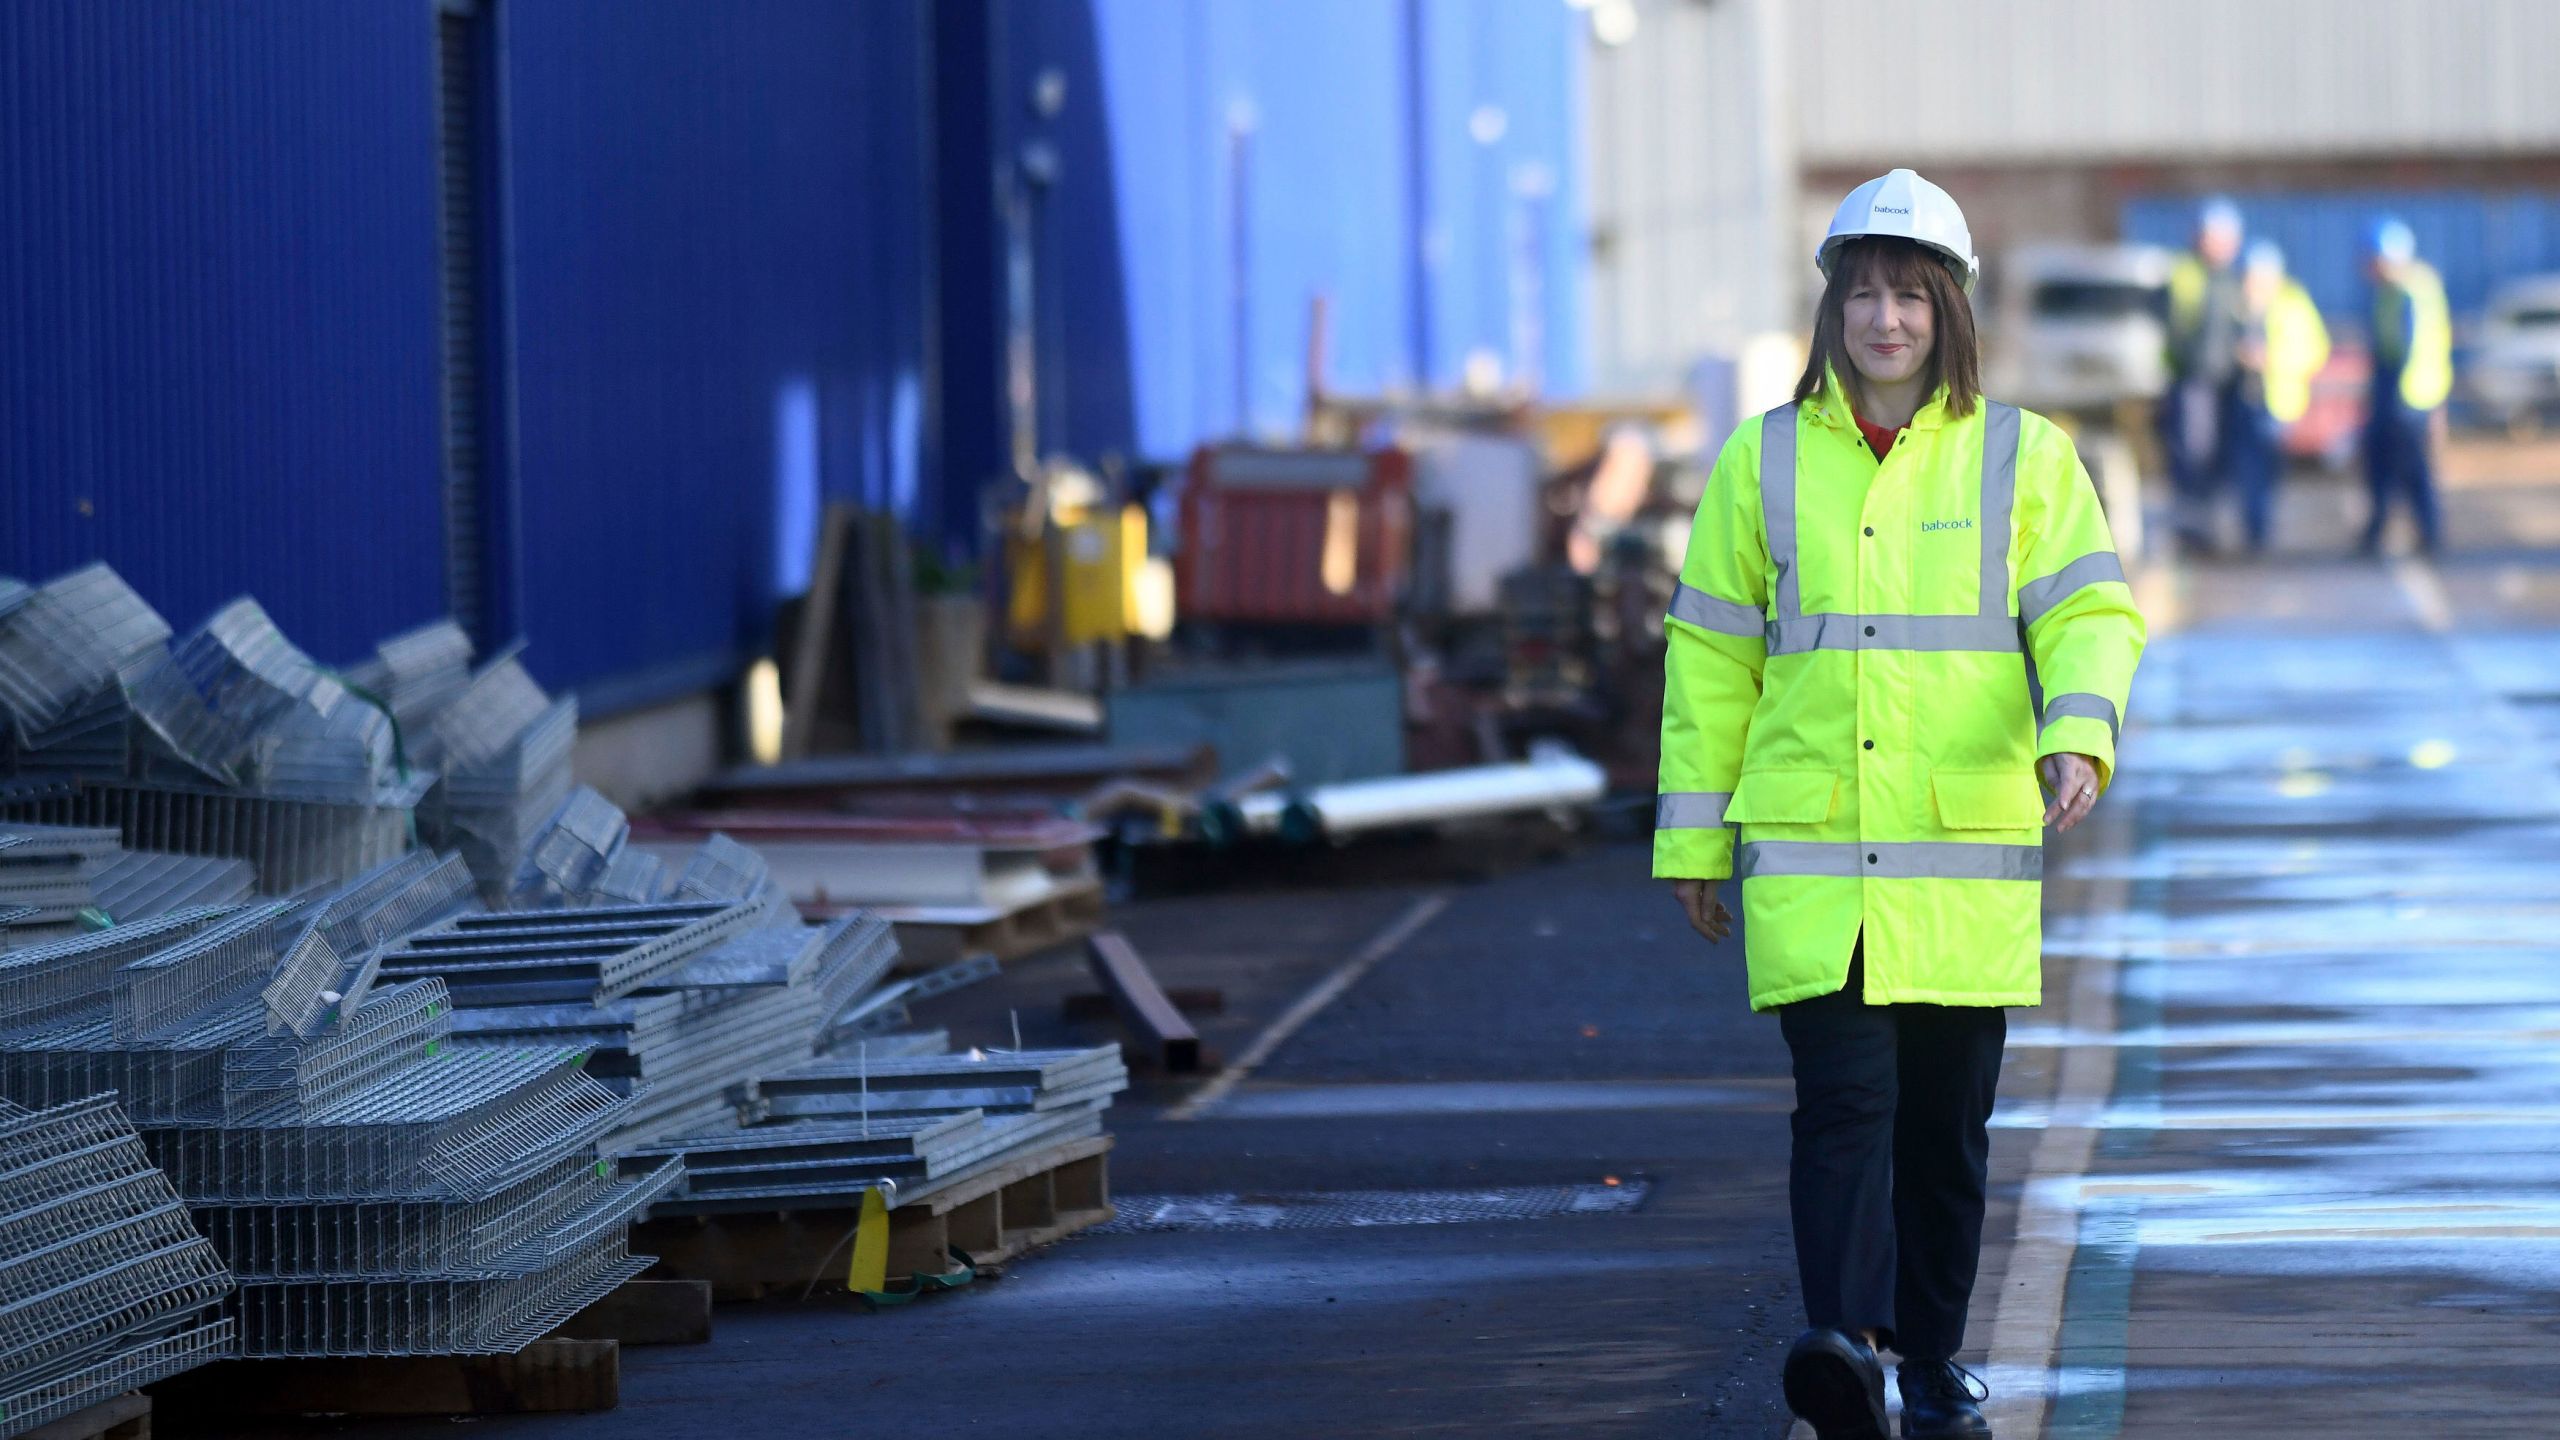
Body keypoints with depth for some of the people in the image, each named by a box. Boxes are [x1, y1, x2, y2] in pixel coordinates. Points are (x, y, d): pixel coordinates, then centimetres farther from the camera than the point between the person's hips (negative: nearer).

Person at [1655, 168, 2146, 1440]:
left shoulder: (2023, 459, 6)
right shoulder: (1764, 462, 7)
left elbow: (2088, 615, -1)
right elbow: (1710, 655, 11)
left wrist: (2080, 737, -22)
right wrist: (1692, 838, 10)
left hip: (1967, 856, 1)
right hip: (1808, 859, -1)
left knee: (1946, 1120, 8)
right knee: (1843, 1098, -14)